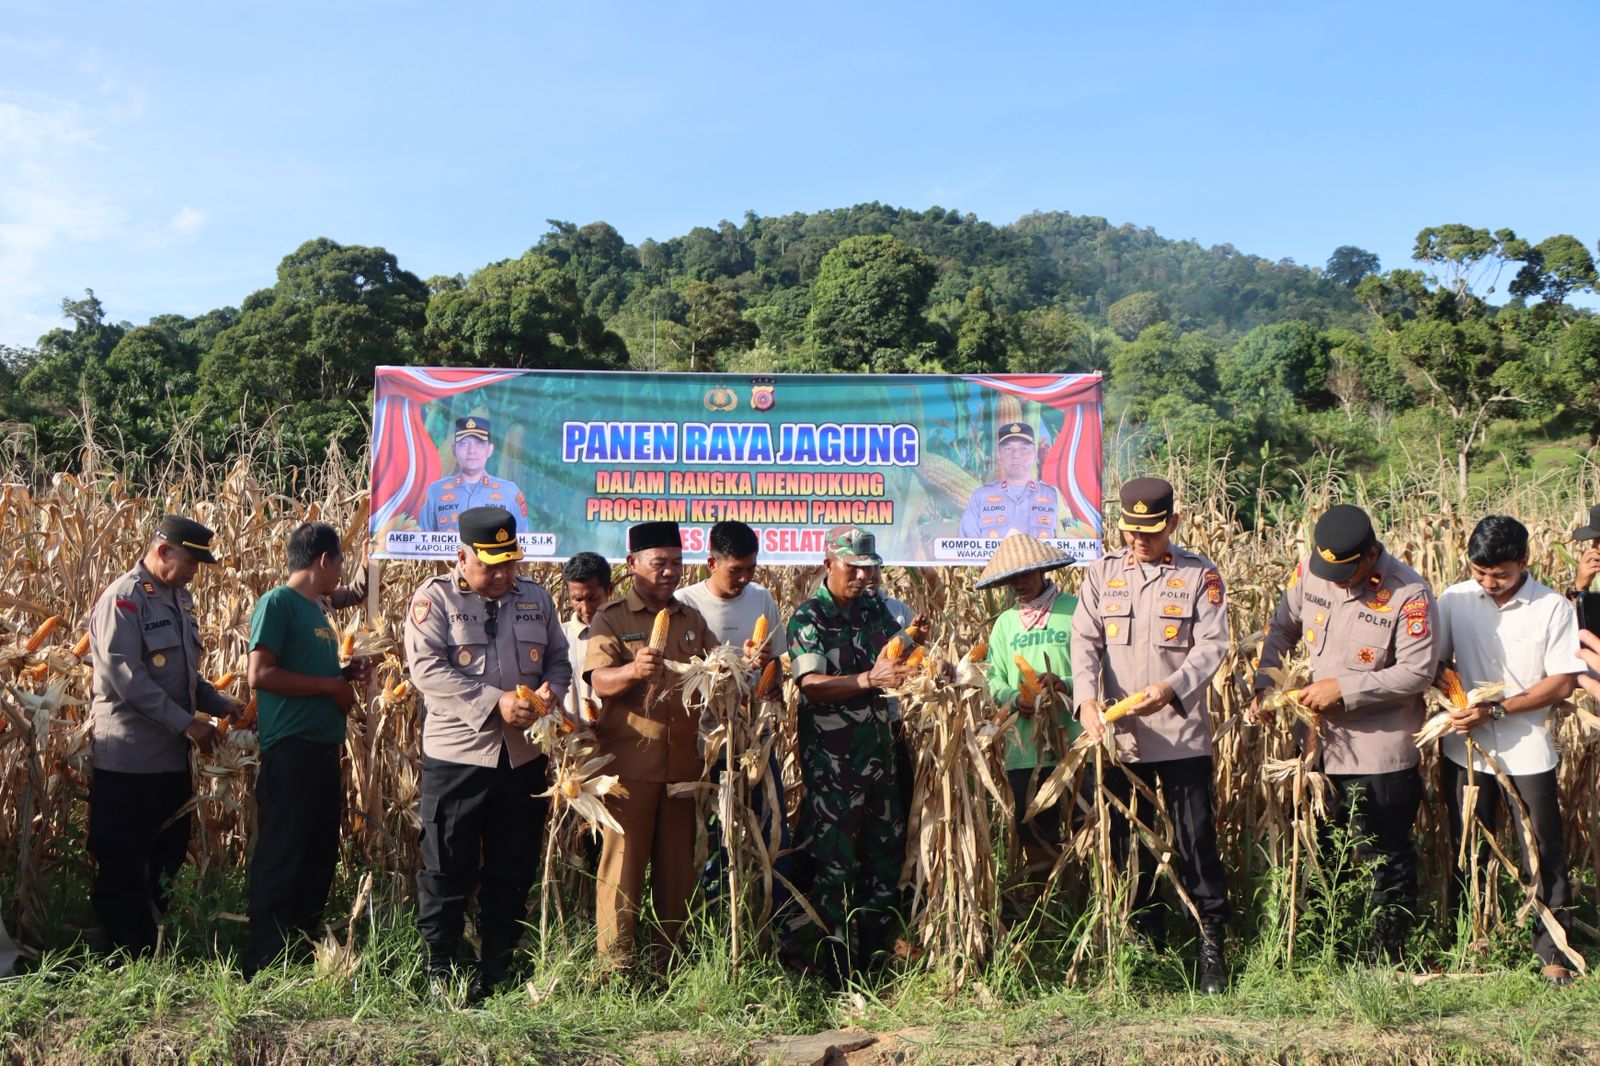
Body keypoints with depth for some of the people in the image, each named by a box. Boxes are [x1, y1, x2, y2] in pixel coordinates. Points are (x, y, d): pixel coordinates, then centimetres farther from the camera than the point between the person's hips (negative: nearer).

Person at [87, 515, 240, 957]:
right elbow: (127, 678, -22)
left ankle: (148, 949, 26)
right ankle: (130, 960, 12)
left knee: (169, 853, 14)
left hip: (172, 755, 9)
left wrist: (221, 703, 4)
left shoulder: (179, 598, 13)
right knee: (123, 865, 3)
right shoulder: (123, 598, -14)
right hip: (129, 759, -9)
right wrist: (187, 724, -22)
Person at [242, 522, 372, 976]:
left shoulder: (317, 609, 17)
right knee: (280, 857, -3)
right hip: (290, 749, -9)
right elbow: (260, 674, -18)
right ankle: (265, 965, 4)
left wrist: (348, 673, 8)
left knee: (319, 855, 14)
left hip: (323, 747, 9)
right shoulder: (278, 602, -10)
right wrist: (331, 685, -15)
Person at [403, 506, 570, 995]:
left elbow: (559, 658, 17)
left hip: (524, 757, 4)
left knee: (513, 872, 11)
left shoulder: (536, 598, 10)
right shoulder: (435, 597, -5)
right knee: (447, 868, 5)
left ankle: (496, 970, 24)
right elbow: (426, 667, -16)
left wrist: (552, 689, -7)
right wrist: (495, 703, -22)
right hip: (456, 754, -4)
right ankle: (440, 970, 19)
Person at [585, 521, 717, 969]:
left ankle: (672, 956, 20)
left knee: (678, 864, 9)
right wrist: (635, 670, -35)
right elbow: (600, 682, -14)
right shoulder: (611, 619, 0)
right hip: (628, 763, -4)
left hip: (683, 762, 4)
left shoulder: (692, 620, 15)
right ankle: (616, 964, 6)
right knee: (622, 861, -2)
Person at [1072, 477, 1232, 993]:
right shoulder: (1102, 572, 7)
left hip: (1183, 735, -3)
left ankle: (1212, 948, 14)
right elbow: (1085, 641, -1)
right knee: (1129, 845, 11)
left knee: (1195, 845, 0)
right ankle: (1145, 946, 25)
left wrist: (1172, 688, -23)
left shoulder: (1200, 574, 1)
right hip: (1119, 736, 3)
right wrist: (1087, 699, -18)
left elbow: (1212, 644, -7)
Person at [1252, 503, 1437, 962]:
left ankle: (1392, 958, 23)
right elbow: (1281, 630, 9)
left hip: (1381, 752, -5)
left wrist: (1345, 689, -22)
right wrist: (1264, 685, -4)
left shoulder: (1409, 594, -19)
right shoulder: (1309, 571, -4)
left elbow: (1417, 672, -18)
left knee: (1387, 856, 8)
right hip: (1324, 741, 6)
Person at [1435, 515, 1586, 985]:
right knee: (1465, 855, 13)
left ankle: (1555, 954, 20)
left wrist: (1497, 710, -19)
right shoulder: (1455, 600, -3)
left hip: (1527, 752, -2)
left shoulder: (1552, 608, -9)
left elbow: (1564, 682, -11)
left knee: (1544, 856, 5)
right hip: (1465, 749, 2)